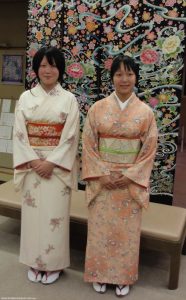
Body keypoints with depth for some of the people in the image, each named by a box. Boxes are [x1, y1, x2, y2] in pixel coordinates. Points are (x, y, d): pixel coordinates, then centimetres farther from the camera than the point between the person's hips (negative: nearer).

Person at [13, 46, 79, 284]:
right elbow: (19, 134, -1)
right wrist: (34, 161, -12)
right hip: (31, 165, 2)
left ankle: (53, 264, 24)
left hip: (57, 165, -2)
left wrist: (51, 163, -15)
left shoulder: (69, 99, -1)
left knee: (54, 215, 4)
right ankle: (34, 263, 29)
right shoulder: (26, 97, 4)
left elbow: (70, 137, -7)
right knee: (32, 213, 9)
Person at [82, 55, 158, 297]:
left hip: (131, 181, 0)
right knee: (100, 228, 10)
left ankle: (123, 277, 33)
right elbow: (89, 145, -2)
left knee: (127, 230, 11)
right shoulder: (97, 109, -2)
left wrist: (128, 176, -12)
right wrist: (102, 174, -12)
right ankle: (100, 274, 32)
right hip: (101, 180, 1)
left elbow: (149, 151, -3)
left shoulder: (145, 112, -3)